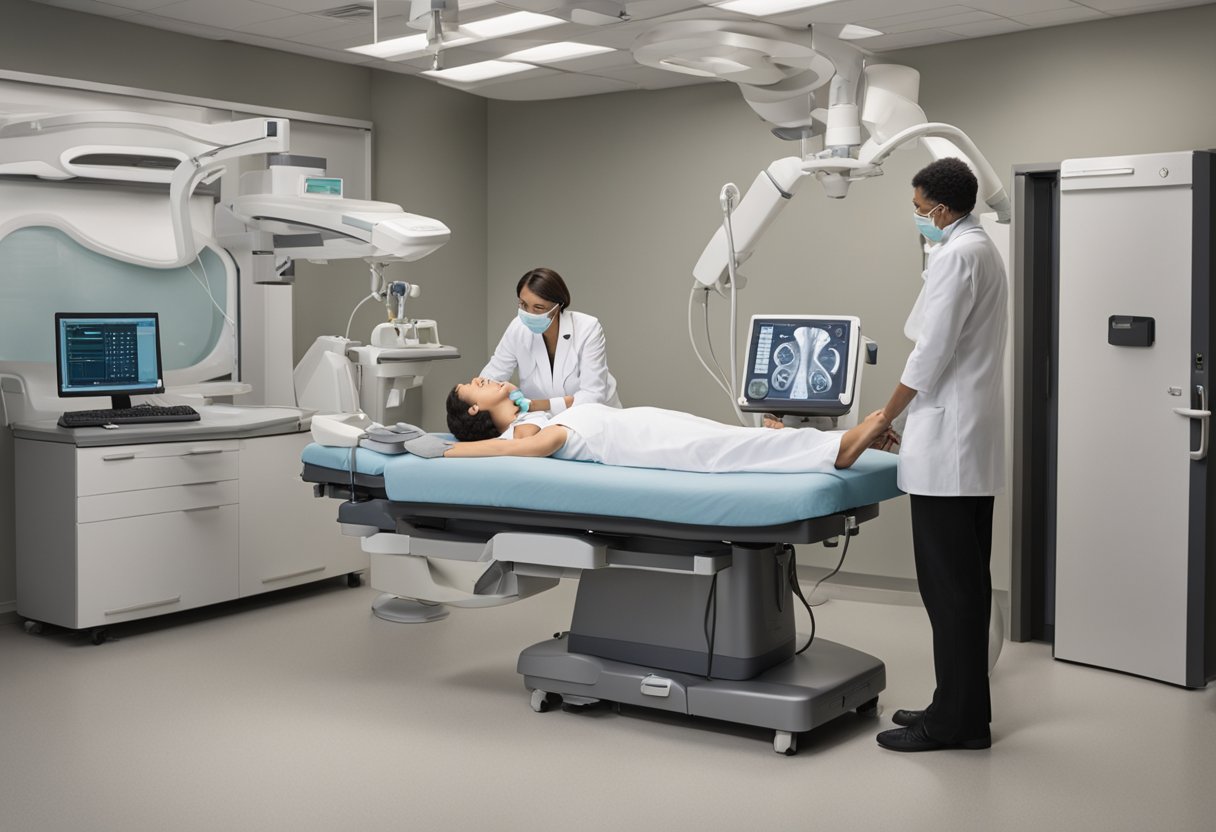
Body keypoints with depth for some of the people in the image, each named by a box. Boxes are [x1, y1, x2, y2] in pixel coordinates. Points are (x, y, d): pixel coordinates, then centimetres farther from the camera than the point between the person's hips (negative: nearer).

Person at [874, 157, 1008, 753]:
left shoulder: (956, 256, -14)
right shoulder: (983, 250, 18)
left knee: (949, 585, -5)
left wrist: (884, 416, -6)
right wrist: (904, 419, 20)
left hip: (948, 445, -11)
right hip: (973, 444, 11)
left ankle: (955, 721, 1)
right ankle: (964, 708, 22)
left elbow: (932, 352, -17)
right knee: (966, 581, 13)